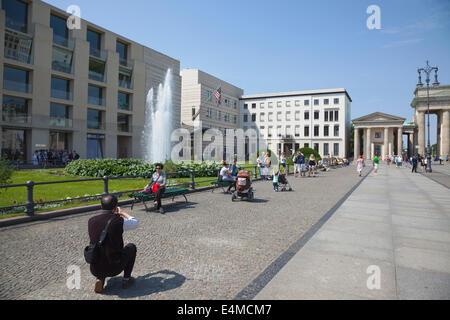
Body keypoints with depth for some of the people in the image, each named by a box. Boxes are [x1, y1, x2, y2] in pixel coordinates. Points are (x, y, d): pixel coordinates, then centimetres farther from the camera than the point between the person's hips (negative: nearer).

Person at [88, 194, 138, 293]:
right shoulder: (119, 221, -15)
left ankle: (100, 279, 16)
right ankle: (126, 279, 20)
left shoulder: (91, 221, -3)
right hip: (114, 269, -4)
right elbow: (135, 223, 7)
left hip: (95, 271, 4)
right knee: (131, 247, 22)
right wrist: (122, 212, 21)